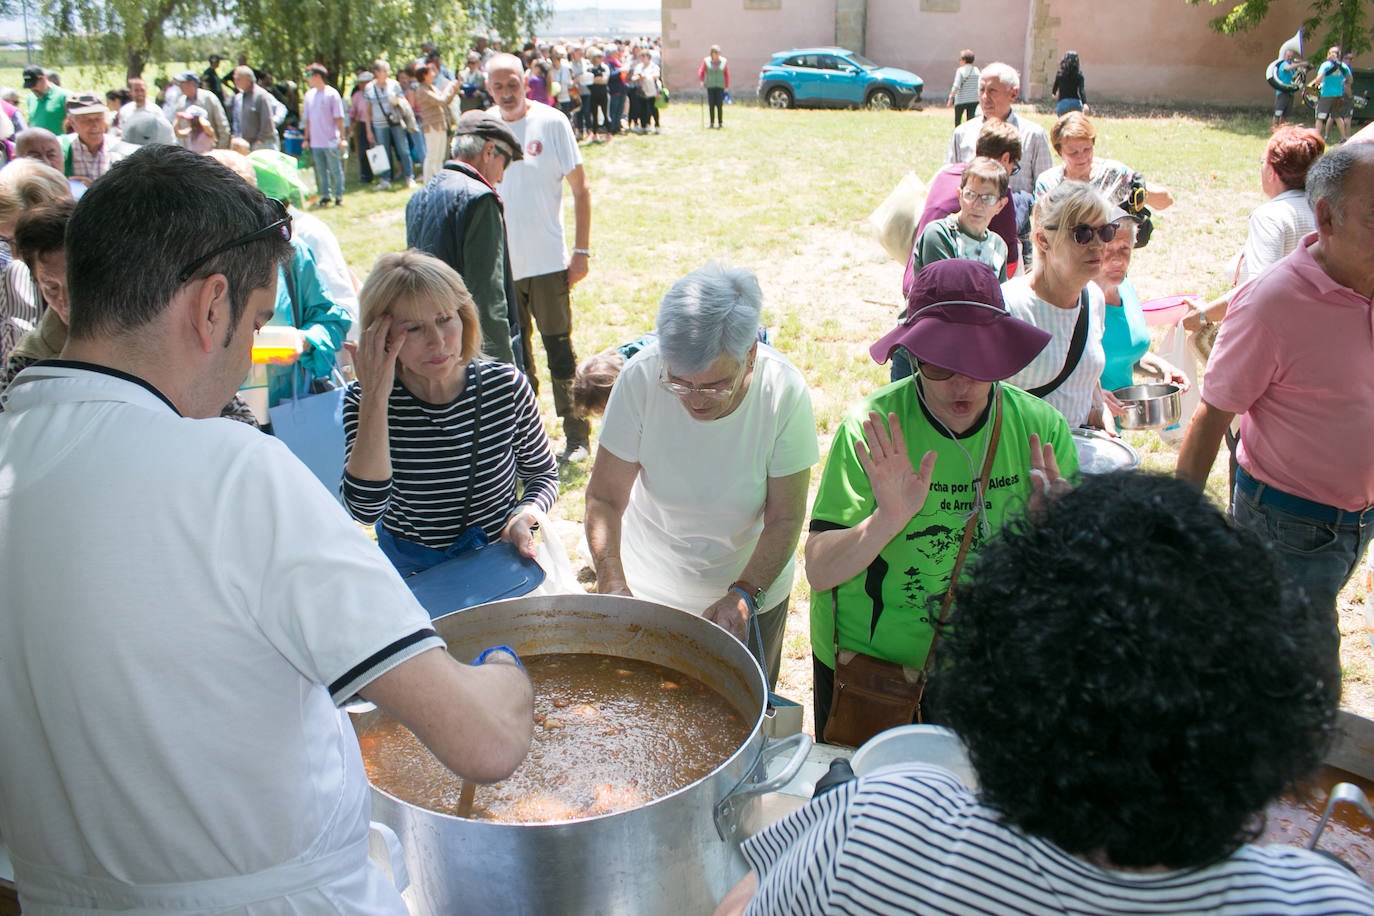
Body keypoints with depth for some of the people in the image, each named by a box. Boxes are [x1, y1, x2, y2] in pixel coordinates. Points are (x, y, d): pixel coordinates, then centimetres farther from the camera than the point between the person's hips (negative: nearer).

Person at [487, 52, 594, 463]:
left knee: (559, 349, 1)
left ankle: (576, 437, 14)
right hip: (498, 264, 4)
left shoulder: (551, 123, -5)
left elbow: (580, 189, -3)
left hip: (547, 262, -4)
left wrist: (581, 251, -7)